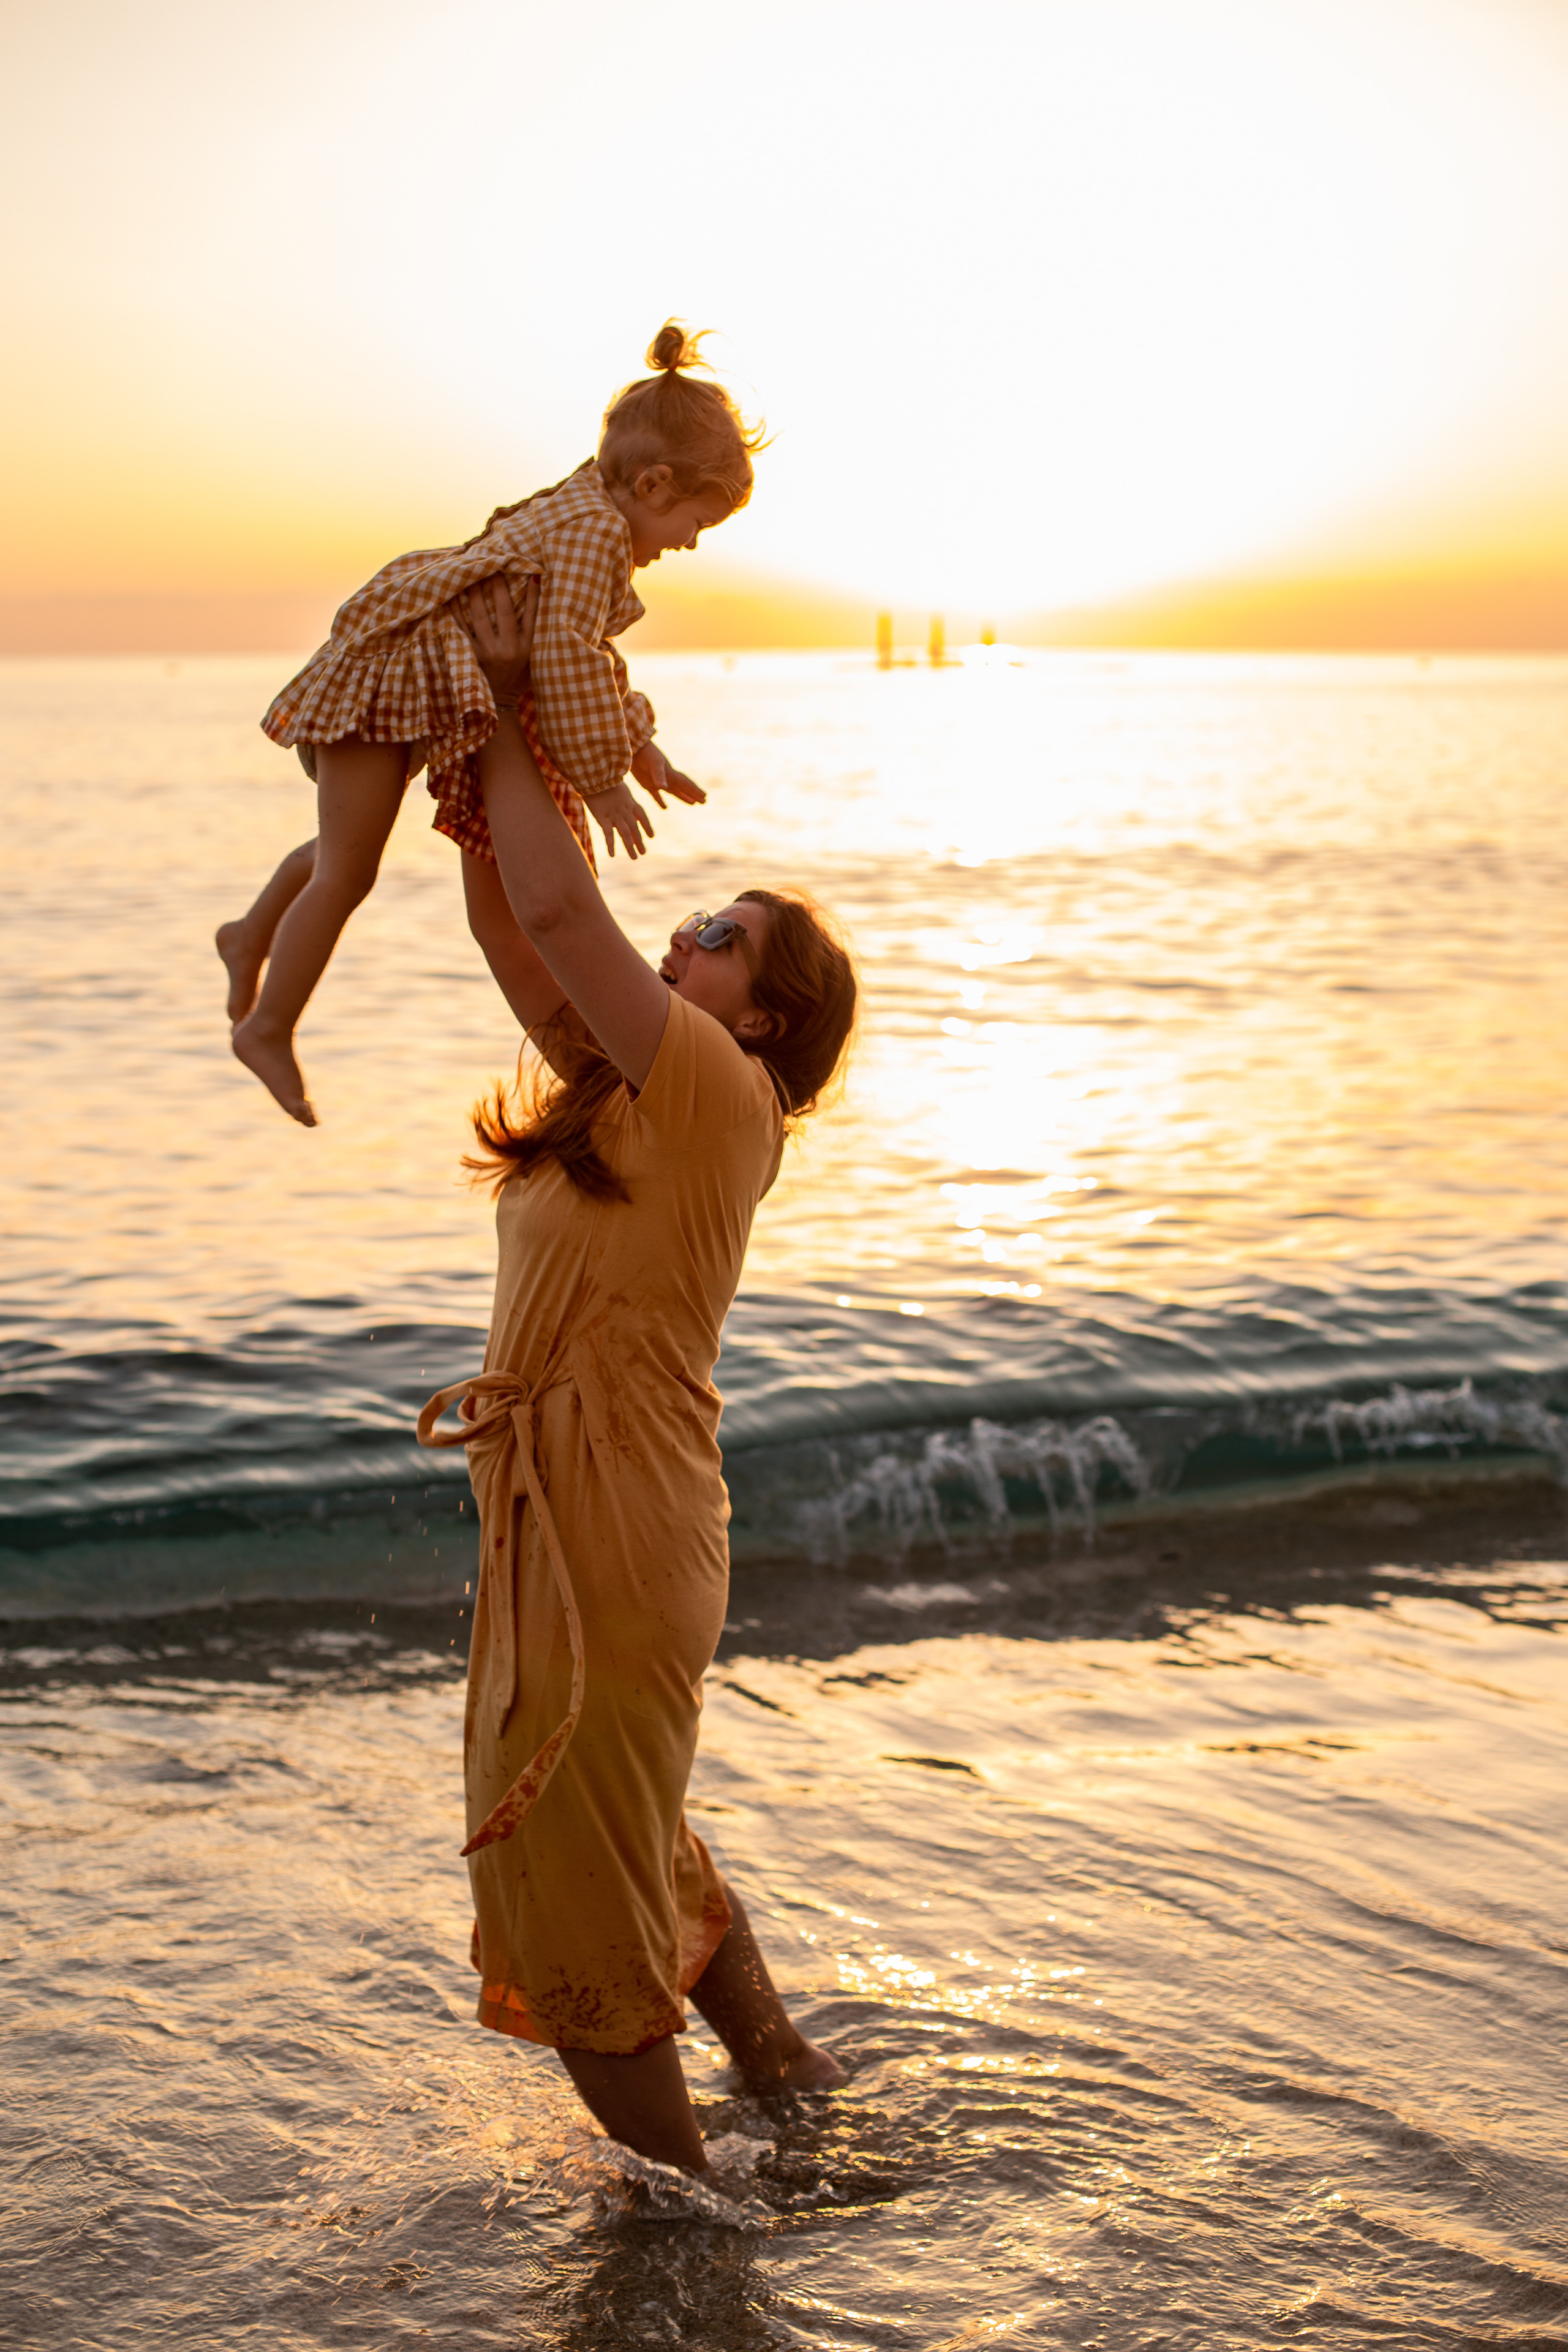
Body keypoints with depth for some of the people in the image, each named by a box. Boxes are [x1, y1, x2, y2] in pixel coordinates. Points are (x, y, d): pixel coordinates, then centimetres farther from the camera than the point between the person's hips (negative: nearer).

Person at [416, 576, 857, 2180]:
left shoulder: (716, 1096, -17)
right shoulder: (626, 1091, 8)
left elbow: (555, 909, -23)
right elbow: (522, 937, 11)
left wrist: (506, 715, -12)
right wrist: (495, 746, 3)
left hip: (616, 1538, -10)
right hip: (559, 1517, 10)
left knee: (569, 1891, 4)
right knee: (637, 1844, 26)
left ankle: (682, 2206, 21)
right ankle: (791, 2079, 44)